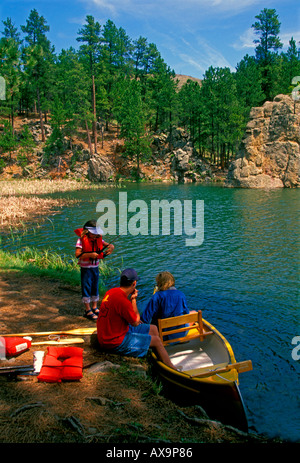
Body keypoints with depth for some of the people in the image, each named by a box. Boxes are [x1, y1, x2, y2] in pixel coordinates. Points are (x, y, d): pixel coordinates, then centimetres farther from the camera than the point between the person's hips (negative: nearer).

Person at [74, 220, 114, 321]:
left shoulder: (98, 239, 2)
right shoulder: (82, 240, -14)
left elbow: (109, 245, 3)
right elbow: (77, 254, -21)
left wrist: (111, 247, -21)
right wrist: (90, 255, -28)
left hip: (95, 267, 6)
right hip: (86, 268, -6)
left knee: (95, 287, 14)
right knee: (86, 288, 0)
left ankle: (94, 308, 27)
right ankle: (88, 311, 9)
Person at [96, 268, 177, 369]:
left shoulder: (111, 292, 1)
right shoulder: (122, 300, -30)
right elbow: (136, 322, -13)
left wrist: (131, 298, 3)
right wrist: (133, 300, -7)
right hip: (115, 343, -10)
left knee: (153, 329, 14)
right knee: (156, 341, -1)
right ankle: (172, 369, 15)